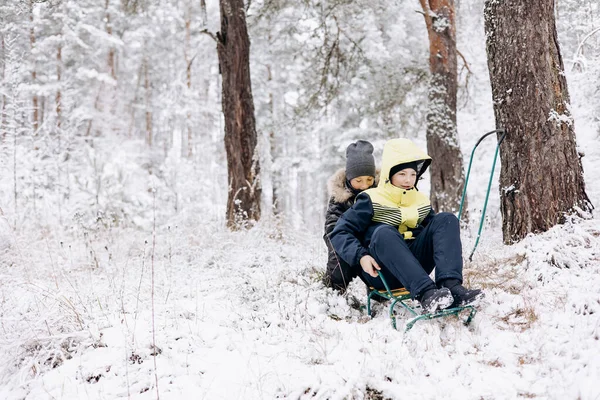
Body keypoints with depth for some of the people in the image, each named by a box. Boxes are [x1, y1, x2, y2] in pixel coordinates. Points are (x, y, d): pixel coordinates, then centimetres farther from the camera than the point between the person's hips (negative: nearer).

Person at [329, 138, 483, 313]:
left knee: (447, 219, -9)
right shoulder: (372, 200, 0)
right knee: (384, 232, -35)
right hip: (381, 272, -5)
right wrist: (361, 256, -23)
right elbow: (340, 233, -6)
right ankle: (425, 294, -50)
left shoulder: (421, 202, 15)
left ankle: (451, 286, -33)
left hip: (415, 266, 5)